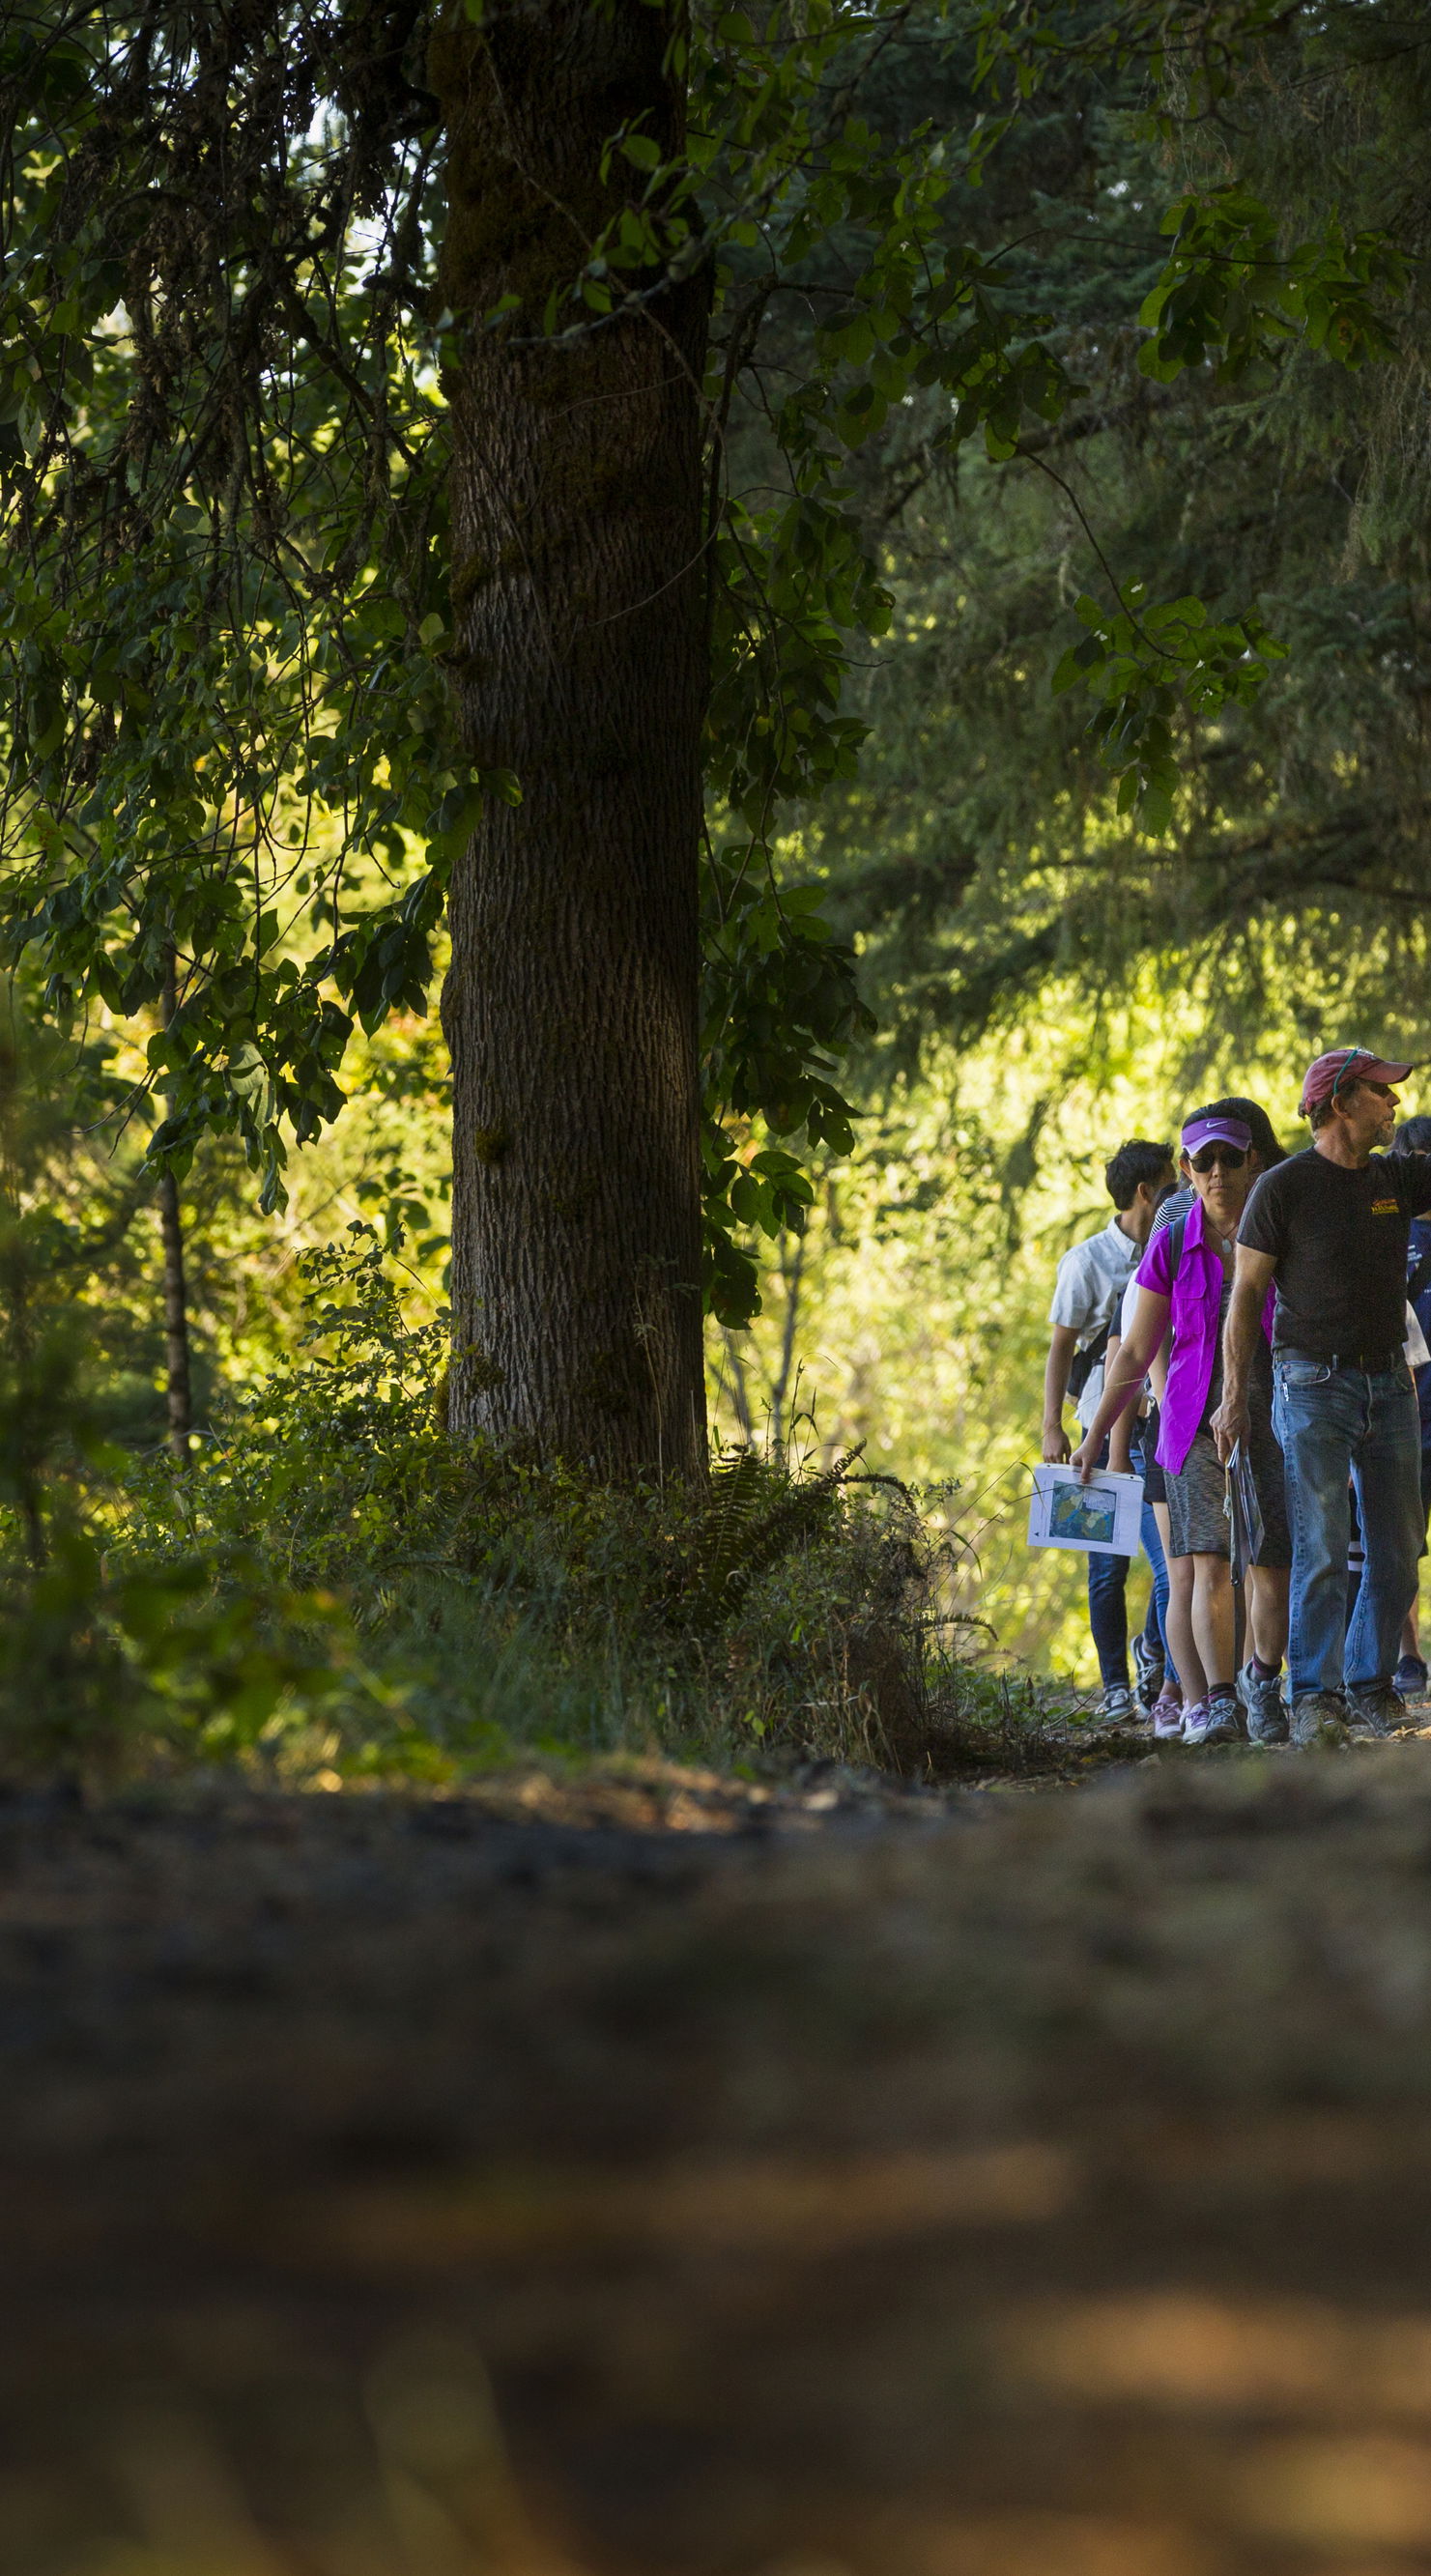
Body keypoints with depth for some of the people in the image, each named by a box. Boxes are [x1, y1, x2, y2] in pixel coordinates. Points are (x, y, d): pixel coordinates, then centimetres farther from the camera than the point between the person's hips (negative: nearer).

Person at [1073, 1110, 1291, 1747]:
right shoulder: (1171, 1247, 5)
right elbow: (1137, 1353, 12)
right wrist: (1095, 1436, 14)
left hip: (1275, 1414, 1)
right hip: (1197, 1420, 0)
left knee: (1282, 1571, -1)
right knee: (1209, 1563, -17)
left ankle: (1261, 1678, 26)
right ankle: (1215, 1704, -20)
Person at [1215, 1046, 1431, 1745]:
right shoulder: (1283, 1188, -5)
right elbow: (1245, 1295, -4)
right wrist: (1233, 1396, -9)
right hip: (1314, 1385, -5)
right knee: (1322, 1548, -11)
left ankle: (1371, 1685, 15)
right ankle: (1315, 1700, -11)